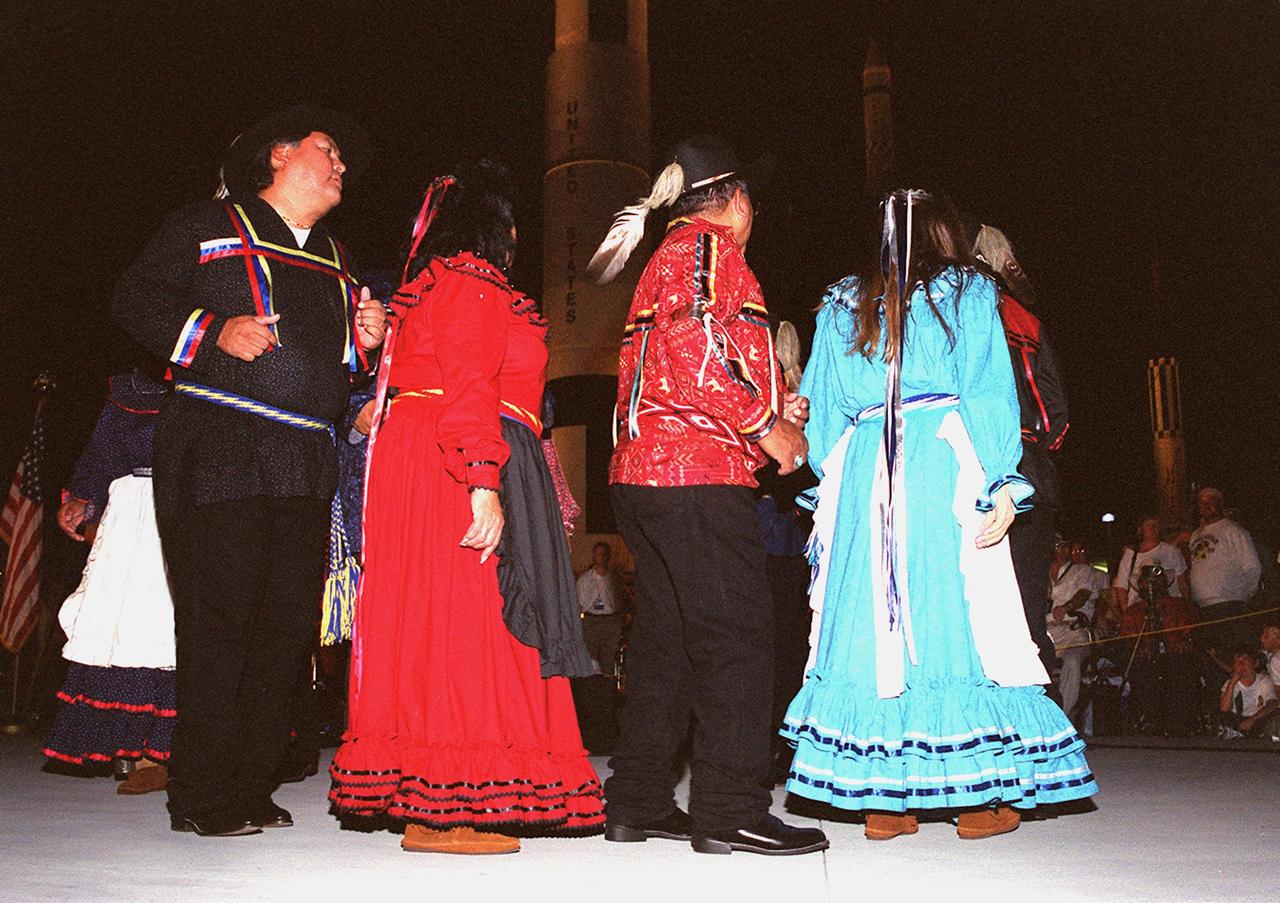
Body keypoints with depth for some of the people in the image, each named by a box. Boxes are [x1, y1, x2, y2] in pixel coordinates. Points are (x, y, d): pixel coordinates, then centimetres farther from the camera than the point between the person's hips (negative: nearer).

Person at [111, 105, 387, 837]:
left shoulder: (335, 261, 24)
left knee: (289, 624, 3)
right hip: (217, 454, -6)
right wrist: (214, 332, -13)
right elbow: (137, 300, 2)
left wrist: (362, 340, 7)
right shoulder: (207, 229, 8)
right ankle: (202, 796, 4)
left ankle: (251, 788, 13)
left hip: (307, 467, 6)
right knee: (220, 617, -7)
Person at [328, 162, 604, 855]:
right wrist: (484, 485, -25)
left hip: (416, 464, 10)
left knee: (431, 625, 7)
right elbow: (468, 388, -17)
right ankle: (442, 810, -8)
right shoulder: (471, 281, -5)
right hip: (458, 471, -10)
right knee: (461, 619, -10)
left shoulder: (434, 283, 24)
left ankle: (424, 803, 11)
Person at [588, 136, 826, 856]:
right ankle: (730, 810, -4)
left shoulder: (664, 260, 28)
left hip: (647, 470, 10)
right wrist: (765, 425, -12)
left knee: (666, 636, 11)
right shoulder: (709, 245, -3)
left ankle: (640, 802, 16)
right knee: (737, 634, -7)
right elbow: (696, 349, -19)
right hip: (699, 473, -10)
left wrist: (771, 414, 22)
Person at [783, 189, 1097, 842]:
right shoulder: (968, 291, 9)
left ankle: (881, 799, 5)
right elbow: (990, 396, 0)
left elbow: (822, 409, 16)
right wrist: (1002, 487, -3)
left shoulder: (841, 306, 18)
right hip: (944, 465, -3)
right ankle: (980, 797, 6)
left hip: (862, 473, 3)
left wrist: (834, 488, 21)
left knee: (871, 618, 3)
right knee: (957, 614, 1)